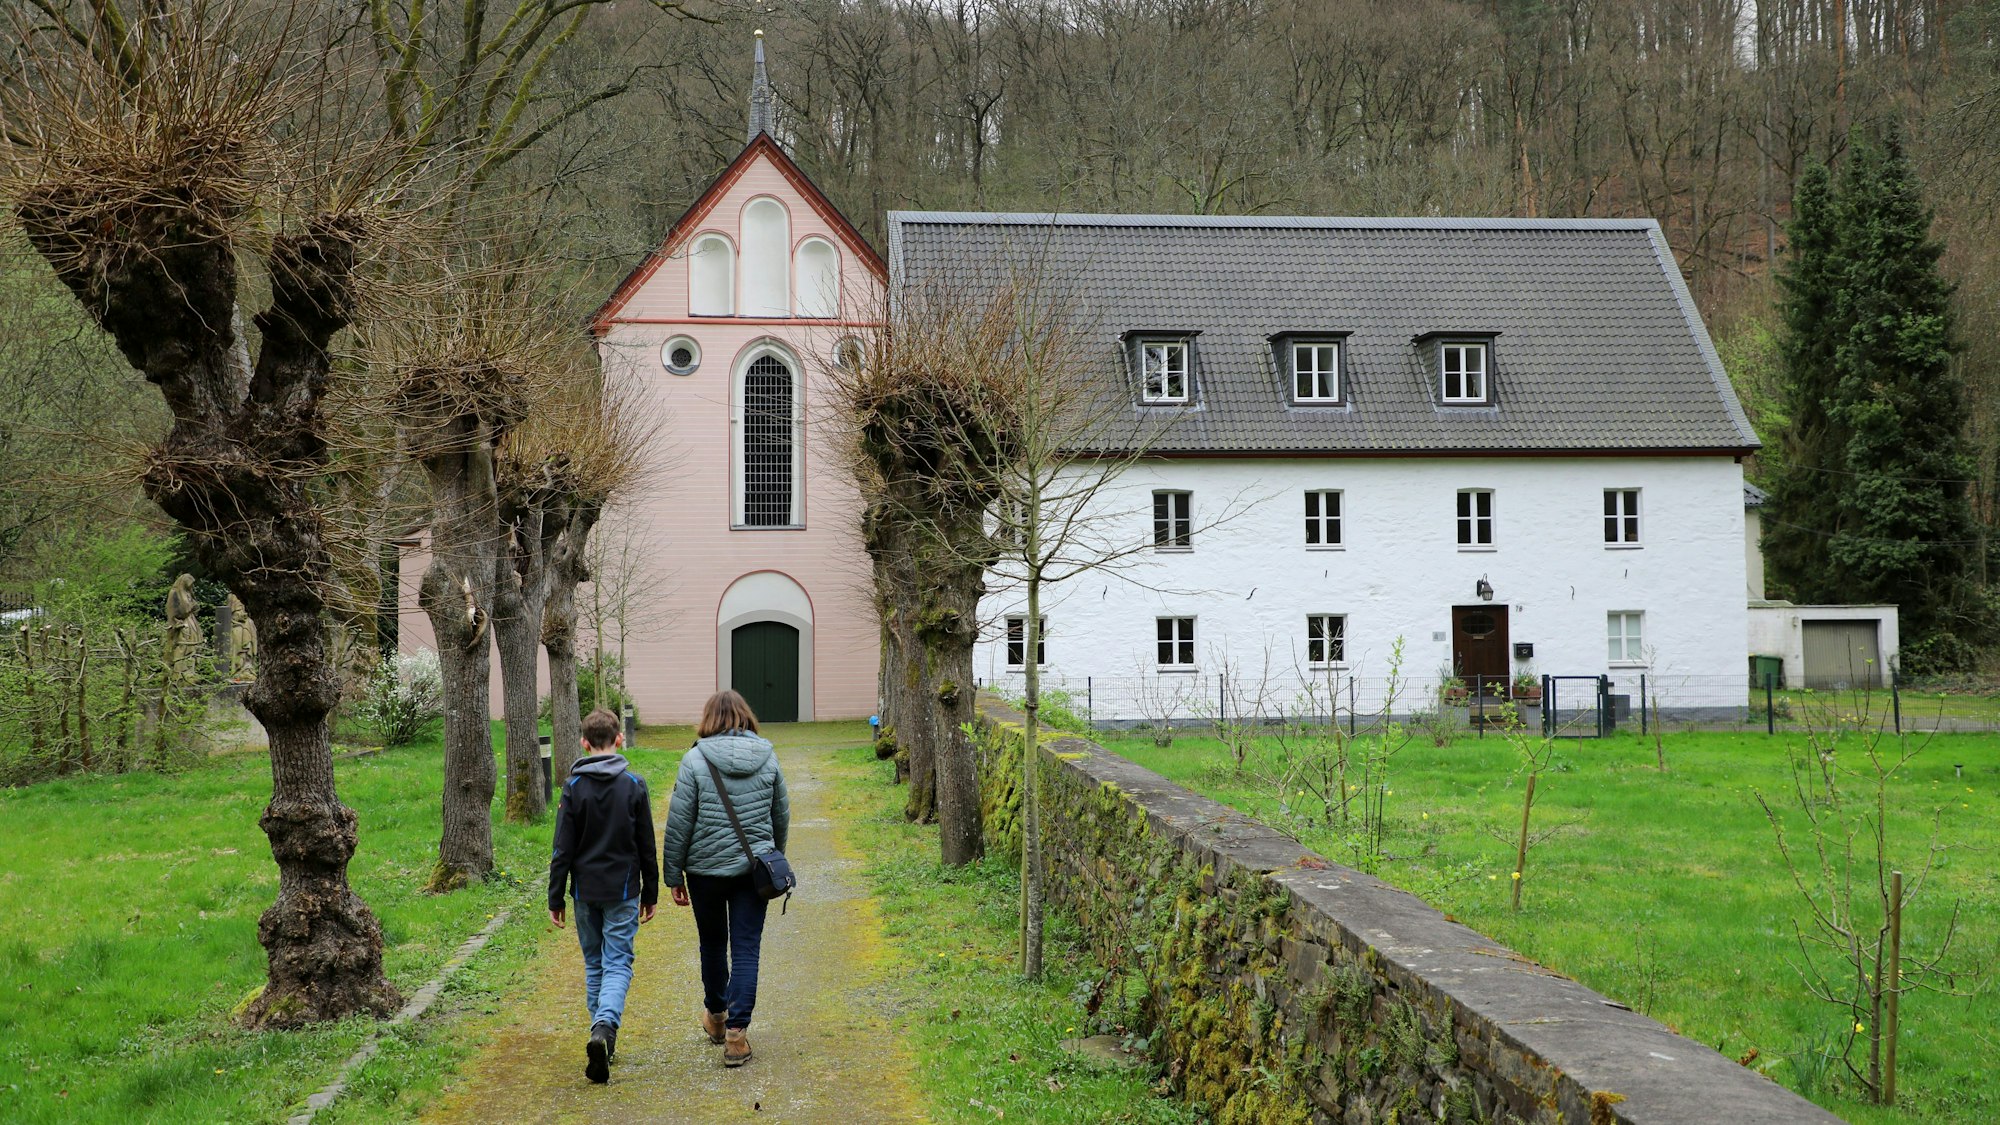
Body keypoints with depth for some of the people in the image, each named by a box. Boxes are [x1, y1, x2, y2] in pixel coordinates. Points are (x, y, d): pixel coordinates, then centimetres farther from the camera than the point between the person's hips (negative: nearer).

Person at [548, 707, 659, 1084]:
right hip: (622, 891, -1)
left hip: (586, 891, 1)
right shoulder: (634, 785, -4)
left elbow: (563, 850, -4)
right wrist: (650, 893, 11)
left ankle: (602, 1033, 19)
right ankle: (605, 1027, -23)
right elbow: (647, 847, 1)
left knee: (594, 963, 16)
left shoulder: (574, 787, -4)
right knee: (618, 964, -1)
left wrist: (556, 898, 2)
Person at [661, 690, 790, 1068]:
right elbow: (782, 817, 10)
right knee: (746, 950, 2)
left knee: (712, 944, 17)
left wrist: (673, 874, 1)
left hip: (706, 868, -1)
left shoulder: (695, 760, -9)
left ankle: (715, 1016, 36)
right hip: (754, 867, 1)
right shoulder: (768, 758, 1)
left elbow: (679, 823, -8)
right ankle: (737, 1031, -6)